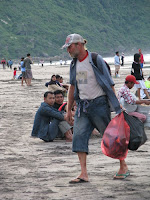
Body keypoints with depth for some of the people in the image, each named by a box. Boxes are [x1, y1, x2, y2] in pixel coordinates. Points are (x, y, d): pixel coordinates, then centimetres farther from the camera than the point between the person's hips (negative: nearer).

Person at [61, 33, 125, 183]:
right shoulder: (74, 64, 10)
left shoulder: (96, 60, -9)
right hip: (82, 105, 6)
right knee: (79, 136, -7)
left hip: (98, 103, -6)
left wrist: (117, 105, -10)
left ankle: (123, 166, 20)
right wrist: (69, 110, 18)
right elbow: (73, 87, 19)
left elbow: (109, 84, -8)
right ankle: (84, 174, -8)